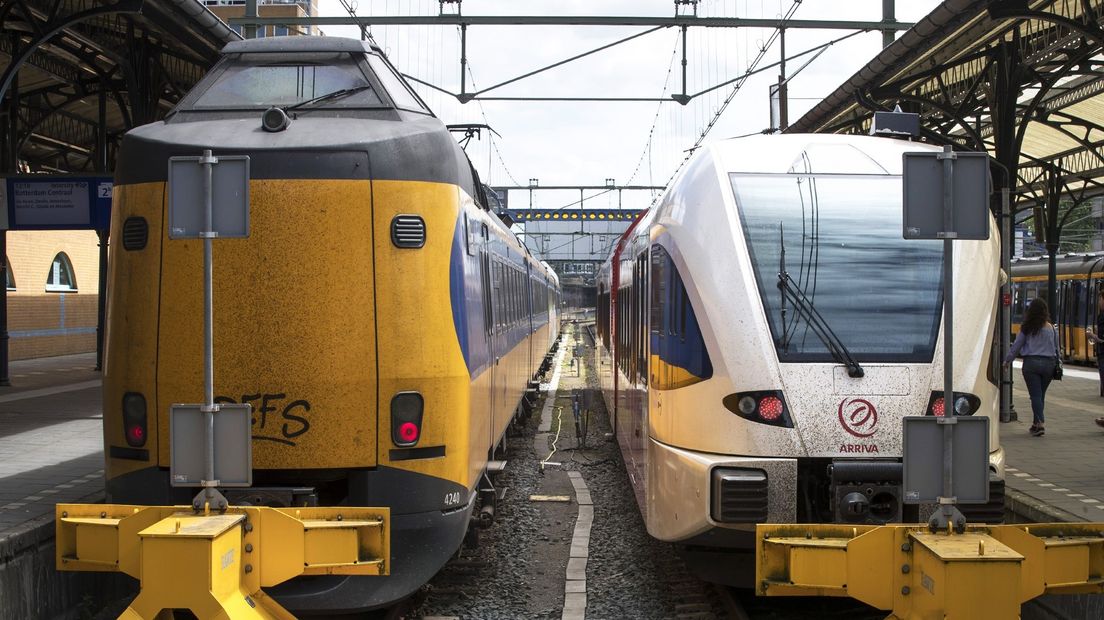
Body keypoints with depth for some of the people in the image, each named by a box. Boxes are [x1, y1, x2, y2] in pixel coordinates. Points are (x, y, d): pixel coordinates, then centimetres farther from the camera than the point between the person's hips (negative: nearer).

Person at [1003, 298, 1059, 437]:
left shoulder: (1026, 328, -3)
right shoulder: (1051, 328, 3)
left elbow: (1016, 346, 3)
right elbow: (1056, 348, 10)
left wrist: (1007, 360, 15)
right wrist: (1056, 363, 23)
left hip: (1031, 363, -2)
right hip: (1048, 363, 2)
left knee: (1035, 394, -2)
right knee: (1041, 394, 13)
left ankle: (1039, 423, -16)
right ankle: (1036, 423, 21)